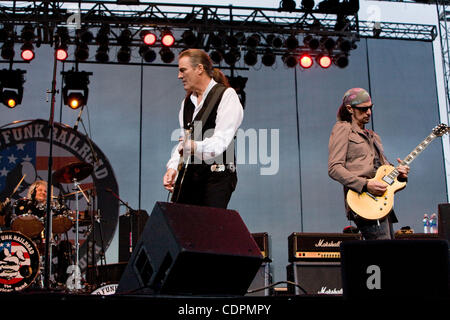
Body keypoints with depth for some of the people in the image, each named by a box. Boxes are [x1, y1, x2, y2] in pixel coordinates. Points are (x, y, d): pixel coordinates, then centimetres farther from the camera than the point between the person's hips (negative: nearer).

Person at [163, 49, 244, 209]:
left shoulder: (226, 95, -3)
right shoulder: (187, 101, 20)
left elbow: (222, 139, -15)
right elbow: (184, 140, 16)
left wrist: (197, 147, -33)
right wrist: (173, 167, 1)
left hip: (217, 175, -6)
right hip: (188, 174, 6)